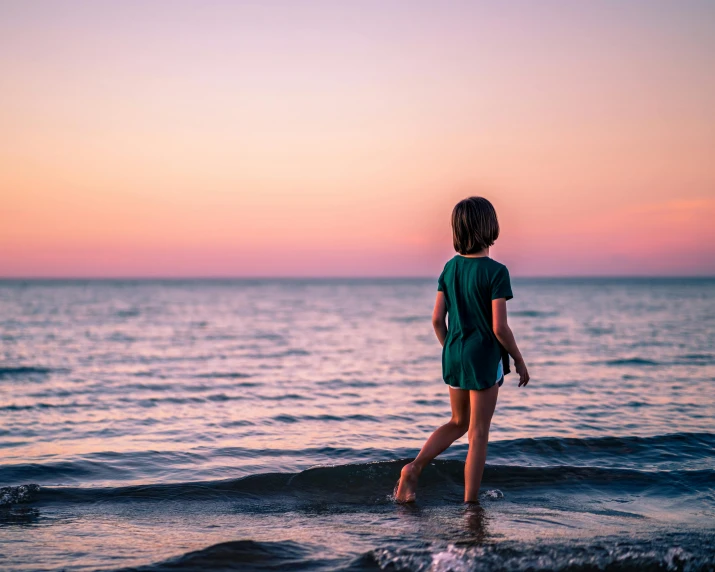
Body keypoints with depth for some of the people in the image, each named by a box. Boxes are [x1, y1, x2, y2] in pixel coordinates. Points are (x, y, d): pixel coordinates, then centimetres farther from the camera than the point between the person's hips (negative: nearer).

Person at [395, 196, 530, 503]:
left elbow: (437, 320, 5)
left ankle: (414, 467, 6)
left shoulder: (450, 268, 3)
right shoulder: (495, 272, -15)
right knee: (478, 433, 5)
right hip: (484, 358, -6)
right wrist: (519, 361, -4)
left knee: (458, 423, 23)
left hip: (454, 355, 6)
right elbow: (499, 327, -17)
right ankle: (470, 503, 10)